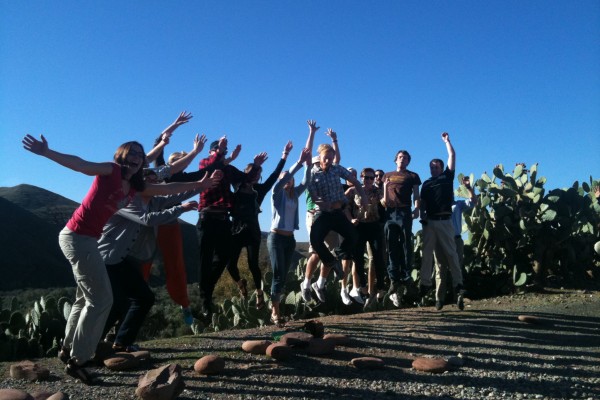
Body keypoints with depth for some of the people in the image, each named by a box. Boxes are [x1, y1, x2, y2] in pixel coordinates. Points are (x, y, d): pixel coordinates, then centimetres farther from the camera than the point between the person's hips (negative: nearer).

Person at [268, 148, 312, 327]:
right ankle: (275, 312, -4)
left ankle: (274, 308, 14)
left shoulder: (295, 194, 13)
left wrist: (308, 163, -6)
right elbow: (284, 178, -18)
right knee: (278, 275, -9)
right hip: (276, 237, -6)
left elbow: (306, 181, 5)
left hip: (290, 238, 6)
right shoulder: (277, 193, -3)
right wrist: (299, 162, -20)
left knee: (284, 276, 7)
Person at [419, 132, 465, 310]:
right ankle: (425, 284, 2)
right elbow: (422, 202, 15)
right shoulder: (426, 183, 20)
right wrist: (422, 216, 1)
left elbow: (452, 156, 8)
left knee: (451, 254, -4)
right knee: (427, 254, 1)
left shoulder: (447, 177, 12)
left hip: (444, 221, -3)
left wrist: (447, 141, 14)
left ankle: (458, 285, -5)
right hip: (429, 222, 3)